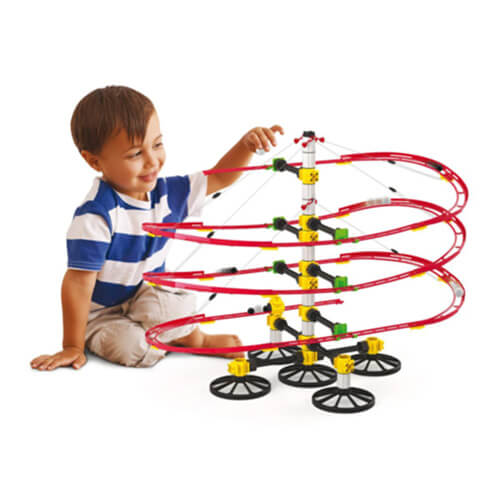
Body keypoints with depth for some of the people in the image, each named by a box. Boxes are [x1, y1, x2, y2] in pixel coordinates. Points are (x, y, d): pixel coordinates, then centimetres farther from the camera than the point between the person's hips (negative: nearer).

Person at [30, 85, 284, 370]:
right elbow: (79, 282, -25)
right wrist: (73, 347, -20)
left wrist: (247, 143, -14)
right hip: (103, 315, -4)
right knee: (133, 347, -32)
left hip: (148, 296, 4)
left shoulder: (165, 193, -7)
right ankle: (195, 339, -6)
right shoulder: (96, 215, -29)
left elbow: (220, 177, 4)